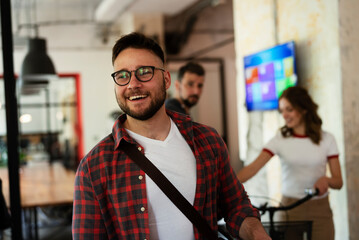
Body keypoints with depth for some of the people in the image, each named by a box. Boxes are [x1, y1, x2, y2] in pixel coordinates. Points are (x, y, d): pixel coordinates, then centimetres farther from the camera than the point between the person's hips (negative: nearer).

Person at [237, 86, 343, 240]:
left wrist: (326, 180, -20)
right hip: (290, 210, -1)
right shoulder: (280, 140, -2)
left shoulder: (326, 139, 2)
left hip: (320, 210, 1)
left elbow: (338, 182, 3)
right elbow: (253, 168, -15)